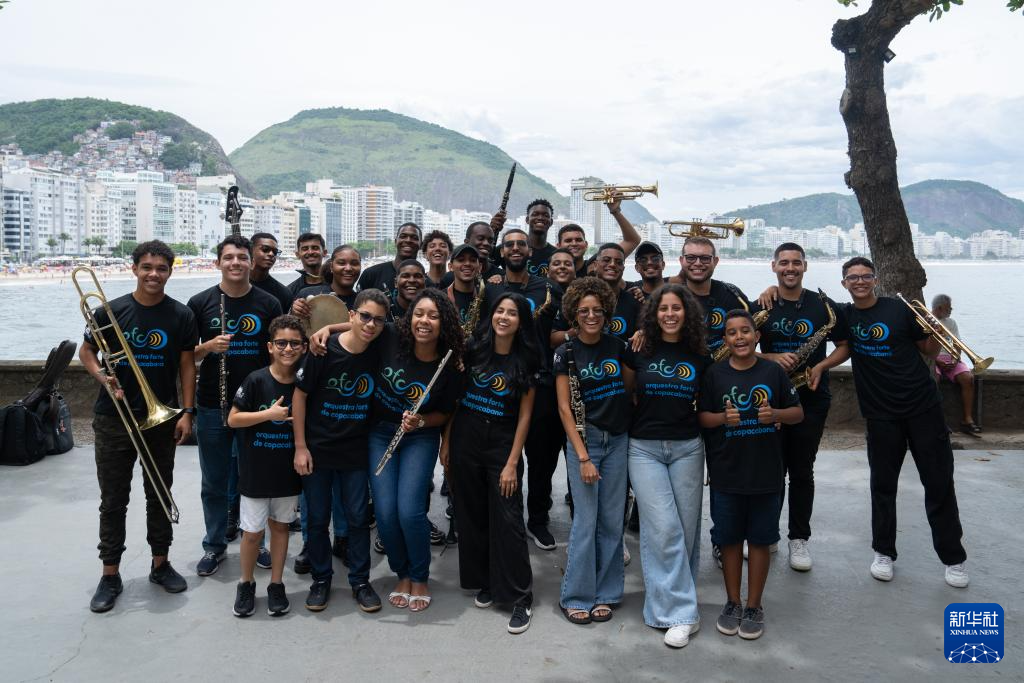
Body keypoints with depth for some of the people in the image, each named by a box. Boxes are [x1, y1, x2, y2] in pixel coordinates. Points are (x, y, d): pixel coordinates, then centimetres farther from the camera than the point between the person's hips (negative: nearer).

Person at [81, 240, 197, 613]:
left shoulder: (181, 315, -3)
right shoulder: (111, 311, -5)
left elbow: (186, 365, 1)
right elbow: (86, 351, 7)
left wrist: (187, 412, -5)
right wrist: (102, 377, -12)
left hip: (161, 419, 1)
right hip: (114, 420, 0)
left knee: (159, 495, 13)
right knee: (113, 500, 7)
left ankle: (160, 564, 28)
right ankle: (110, 575, 18)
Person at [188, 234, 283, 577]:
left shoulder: (268, 304, 0)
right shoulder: (200, 303, 0)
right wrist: (208, 347, -18)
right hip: (212, 406, 0)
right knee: (215, 482, 12)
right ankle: (214, 545, 28)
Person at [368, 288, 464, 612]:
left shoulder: (449, 367, -15)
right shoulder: (391, 339, -16)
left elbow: (445, 413, -2)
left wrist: (420, 422, -19)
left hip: (420, 438, -1)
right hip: (379, 433, 2)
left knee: (410, 511, -12)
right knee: (385, 512, -3)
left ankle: (420, 578, 15)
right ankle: (402, 574, 23)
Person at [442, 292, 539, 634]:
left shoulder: (525, 361, -4)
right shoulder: (474, 350, 1)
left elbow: (524, 416, -5)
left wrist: (512, 463, -9)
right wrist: (446, 442, 3)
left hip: (503, 445, -3)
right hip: (465, 441, 3)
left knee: (508, 520, -4)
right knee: (471, 515, 11)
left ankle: (520, 597, 5)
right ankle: (485, 583, 27)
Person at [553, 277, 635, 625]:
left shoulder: (618, 346, 3)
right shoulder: (566, 353, -6)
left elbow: (631, 389, 14)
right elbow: (564, 408, -8)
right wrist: (583, 456, -12)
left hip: (618, 440, 3)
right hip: (584, 439, -3)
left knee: (612, 521, 8)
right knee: (586, 521, -1)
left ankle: (605, 593, 21)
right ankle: (576, 597, 13)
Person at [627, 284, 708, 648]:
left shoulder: (700, 357, 4)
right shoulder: (640, 352, 0)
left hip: (687, 448, 2)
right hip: (644, 448, -2)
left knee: (686, 528, 5)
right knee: (663, 529, -8)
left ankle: (666, 600, 22)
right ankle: (680, 613, -1)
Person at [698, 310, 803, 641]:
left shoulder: (773, 371, -1)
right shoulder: (715, 373, -1)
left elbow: (798, 412, 5)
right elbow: (702, 417, 3)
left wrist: (776, 414, -15)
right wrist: (724, 418, -17)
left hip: (766, 473, 0)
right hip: (726, 473, 0)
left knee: (760, 539, 8)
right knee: (730, 539, 10)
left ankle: (754, 606, 22)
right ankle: (732, 603, 26)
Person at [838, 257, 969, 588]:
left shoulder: (899, 309, -4)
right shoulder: (843, 314, 2)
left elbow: (929, 350, 3)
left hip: (923, 406, -1)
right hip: (880, 413, 2)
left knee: (939, 483, 5)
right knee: (883, 484, 9)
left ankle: (953, 558, 18)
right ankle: (884, 552, 24)